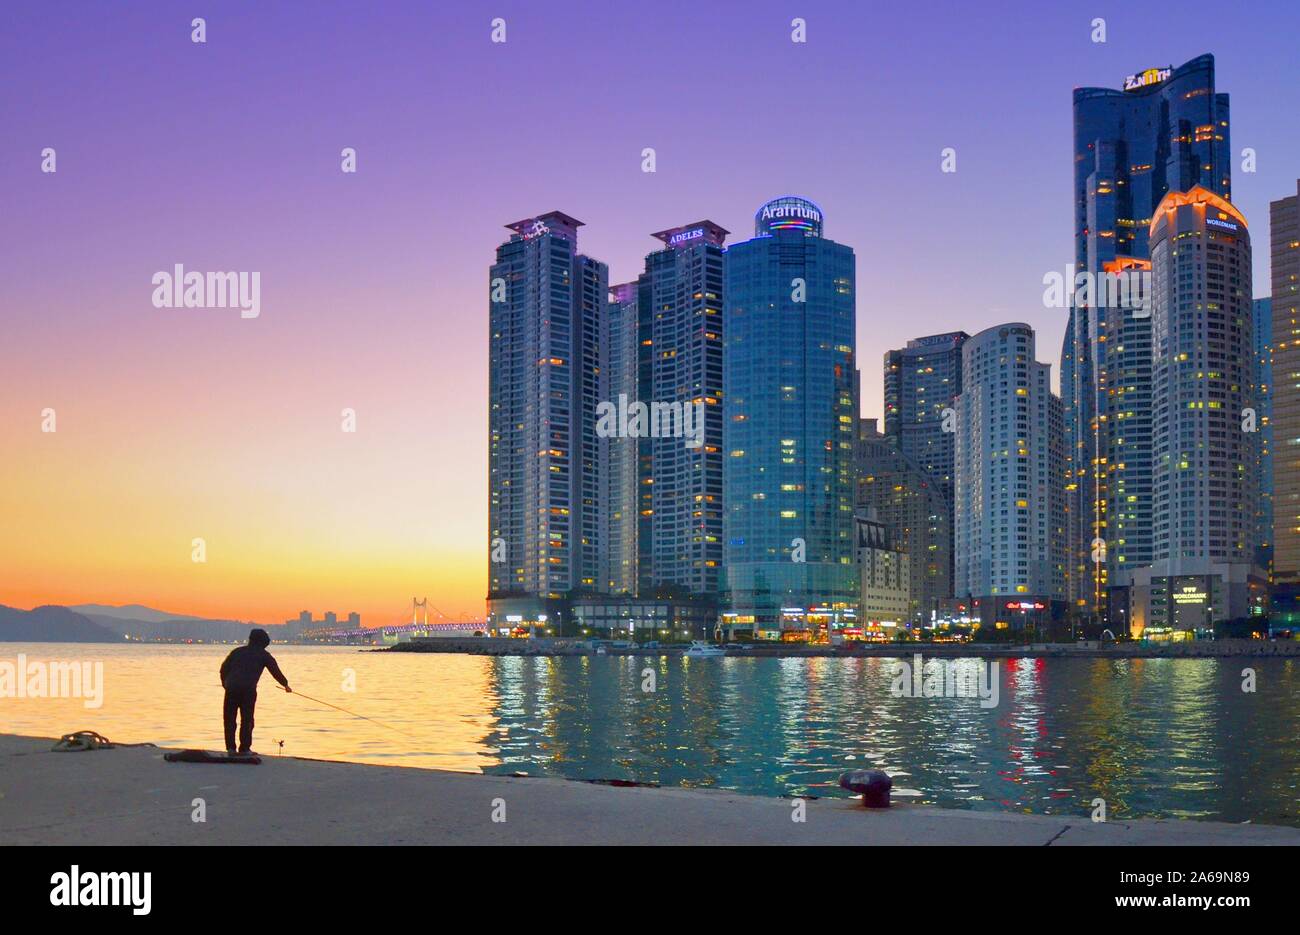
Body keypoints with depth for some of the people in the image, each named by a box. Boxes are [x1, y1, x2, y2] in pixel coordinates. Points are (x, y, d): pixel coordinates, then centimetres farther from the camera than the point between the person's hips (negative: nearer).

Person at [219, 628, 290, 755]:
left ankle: (230, 747, 5)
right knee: (247, 719, 4)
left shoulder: (237, 651, 22)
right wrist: (285, 684, 30)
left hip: (231, 688, 3)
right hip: (249, 689, -3)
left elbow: (224, 668, 18)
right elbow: (276, 671, 16)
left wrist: (225, 683, 29)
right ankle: (245, 748, 3)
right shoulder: (264, 655, 13)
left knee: (229, 718, 10)